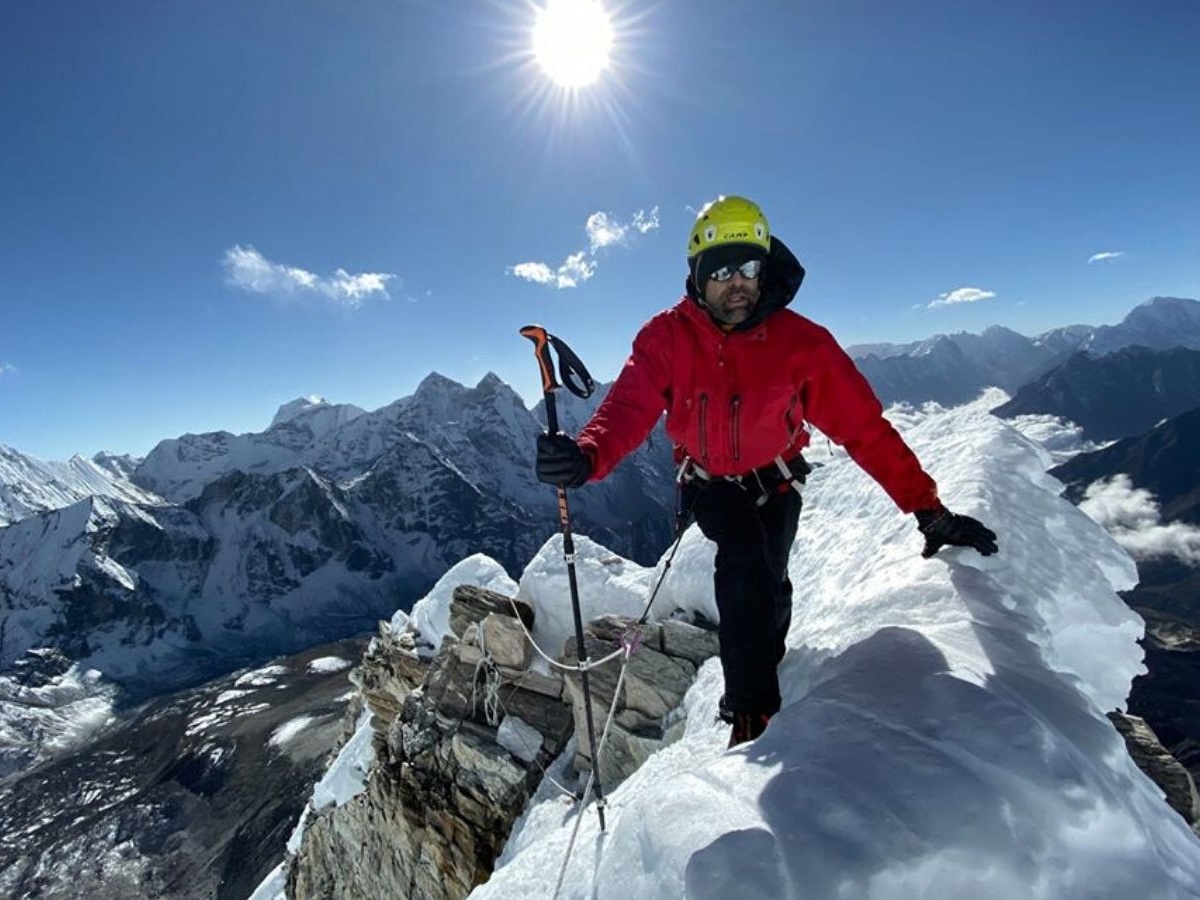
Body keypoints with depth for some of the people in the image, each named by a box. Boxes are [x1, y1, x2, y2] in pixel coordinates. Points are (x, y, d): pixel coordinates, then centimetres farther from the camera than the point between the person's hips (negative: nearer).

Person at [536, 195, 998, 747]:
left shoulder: (801, 341, -21)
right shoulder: (666, 337, -19)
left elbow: (863, 426, -19)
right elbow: (628, 409, -32)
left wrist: (928, 511, -22)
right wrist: (587, 457, -54)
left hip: (774, 482, 1)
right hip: (709, 483, -1)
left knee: (767, 582, -2)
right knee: (744, 560, -25)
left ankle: (760, 674, 32)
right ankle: (752, 711, -12)